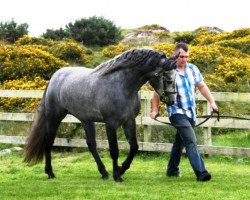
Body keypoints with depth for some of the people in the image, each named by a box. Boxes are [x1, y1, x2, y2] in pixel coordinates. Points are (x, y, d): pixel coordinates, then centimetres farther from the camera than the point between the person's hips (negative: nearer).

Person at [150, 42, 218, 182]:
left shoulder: (193, 69, 8)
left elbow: (202, 86, 14)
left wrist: (212, 102, 5)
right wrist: (155, 110, 0)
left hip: (191, 112, 7)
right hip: (177, 112, -7)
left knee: (180, 141, 18)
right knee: (191, 141, -19)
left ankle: (172, 170, 32)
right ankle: (200, 172, -27)